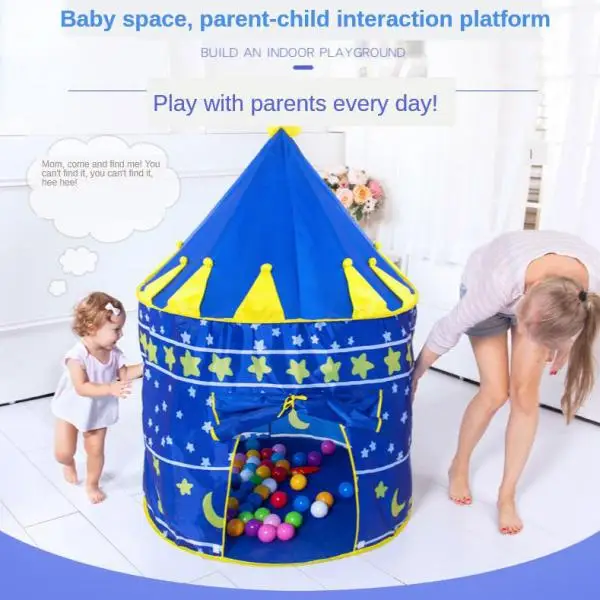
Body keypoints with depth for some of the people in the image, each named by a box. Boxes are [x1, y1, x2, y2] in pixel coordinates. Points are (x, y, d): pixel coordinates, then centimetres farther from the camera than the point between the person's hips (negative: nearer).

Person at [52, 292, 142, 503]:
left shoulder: (113, 353, -15)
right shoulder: (77, 357, -33)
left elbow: (124, 374, -4)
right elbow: (82, 388, -38)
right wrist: (110, 388, -49)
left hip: (98, 412, 4)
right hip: (72, 410, -4)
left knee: (96, 450, 11)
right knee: (63, 452, 1)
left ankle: (92, 484, 36)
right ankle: (69, 464, 39)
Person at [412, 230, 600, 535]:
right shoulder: (500, 282, -45)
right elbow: (449, 329, -29)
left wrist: (564, 344, 7)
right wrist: (414, 375, -17)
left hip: (532, 291, 3)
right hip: (483, 286, -2)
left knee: (525, 394, -7)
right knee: (496, 392, -9)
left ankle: (507, 496, 10)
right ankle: (459, 468, 19)